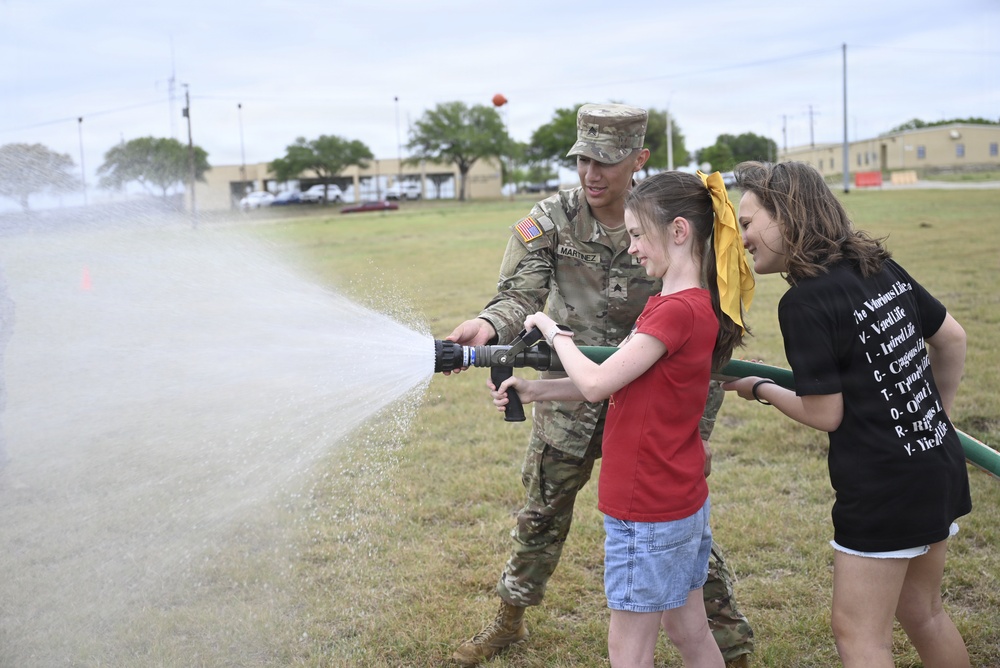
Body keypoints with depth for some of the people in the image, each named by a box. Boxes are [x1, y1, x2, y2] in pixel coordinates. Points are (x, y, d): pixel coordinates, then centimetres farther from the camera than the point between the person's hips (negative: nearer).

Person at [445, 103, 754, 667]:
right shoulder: (550, 221, -7)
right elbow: (520, 295, -15)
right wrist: (489, 325, -38)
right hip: (568, 398, 3)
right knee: (542, 516, 19)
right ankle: (511, 620, 42)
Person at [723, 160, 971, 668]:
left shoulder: (804, 302, -18)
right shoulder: (881, 267, 4)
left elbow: (825, 414, -14)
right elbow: (951, 338, 14)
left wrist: (759, 388, 2)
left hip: (884, 488, -9)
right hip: (940, 468, 9)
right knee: (921, 612, 23)